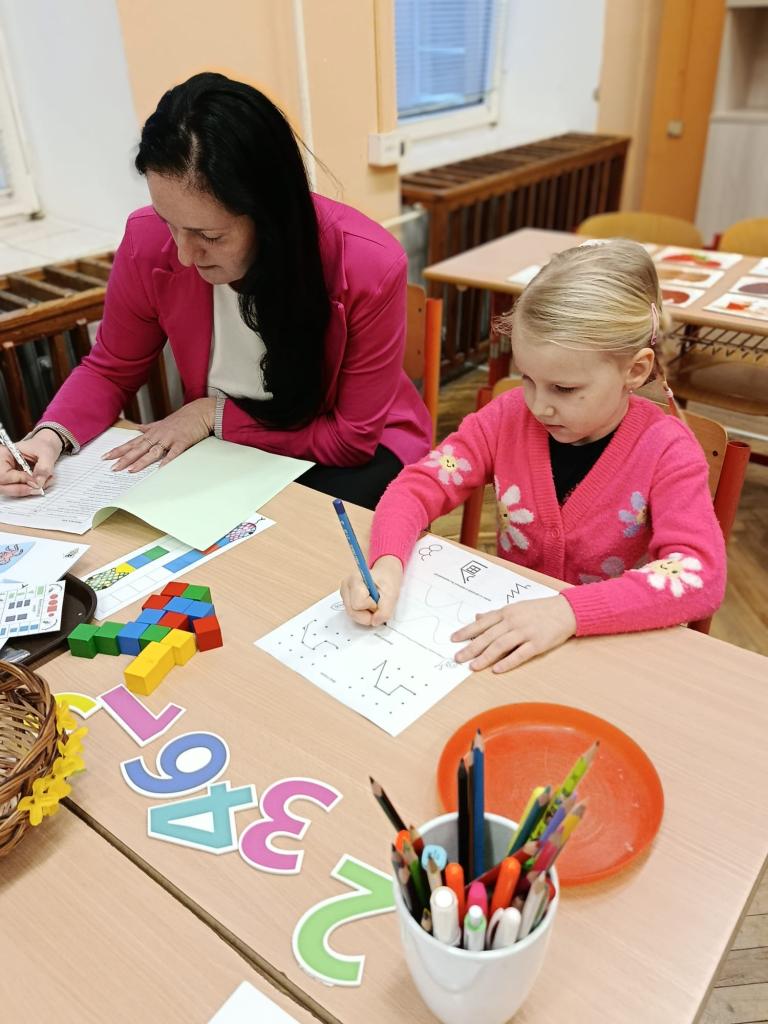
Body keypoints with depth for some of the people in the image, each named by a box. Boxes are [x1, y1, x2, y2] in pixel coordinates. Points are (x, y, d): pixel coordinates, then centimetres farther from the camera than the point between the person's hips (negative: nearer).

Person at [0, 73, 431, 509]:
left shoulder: (369, 266, -27)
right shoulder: (149, 242, -19)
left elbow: (354, 439, -18)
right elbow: (110, 370, -1)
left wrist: (214, 414, -21)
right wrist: (51, 436, -20)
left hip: (349, 458, -1)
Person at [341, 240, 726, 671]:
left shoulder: (666, 451, -15)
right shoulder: (509, 416, -7)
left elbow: (701, 574, -26)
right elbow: (417, 487, -8)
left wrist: (568, 611, -38)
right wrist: (387, 565, -28)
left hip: (611, 646, -2)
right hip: (506, 628, 2)